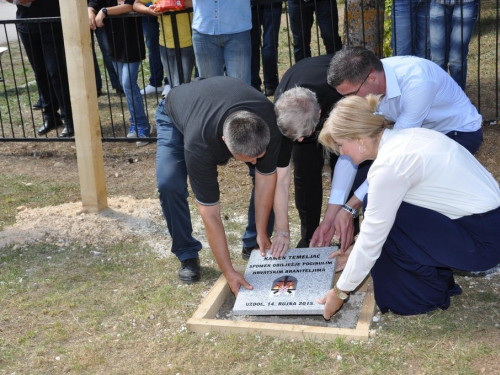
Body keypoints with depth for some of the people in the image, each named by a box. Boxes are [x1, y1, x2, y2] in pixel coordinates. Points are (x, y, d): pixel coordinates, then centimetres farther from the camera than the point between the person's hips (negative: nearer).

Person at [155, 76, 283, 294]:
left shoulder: (270, 124, -38)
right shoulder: (199, 146, -45)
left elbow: (266, 177, -22)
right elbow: (210, 215, -38)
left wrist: (262, 233, -17)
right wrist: (229, 273, -33)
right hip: (175, 117, -3)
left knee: (270, 169, -15)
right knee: (169, 184, -27)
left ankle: (254, 244, 3)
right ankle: (187, 255, -5)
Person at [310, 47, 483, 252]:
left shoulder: (417, 81, -38)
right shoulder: (361, 83, -17)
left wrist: (350, 207, -32)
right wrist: (329, 217, -17)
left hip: (459, 134, -6)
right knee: (359, 175, -7)